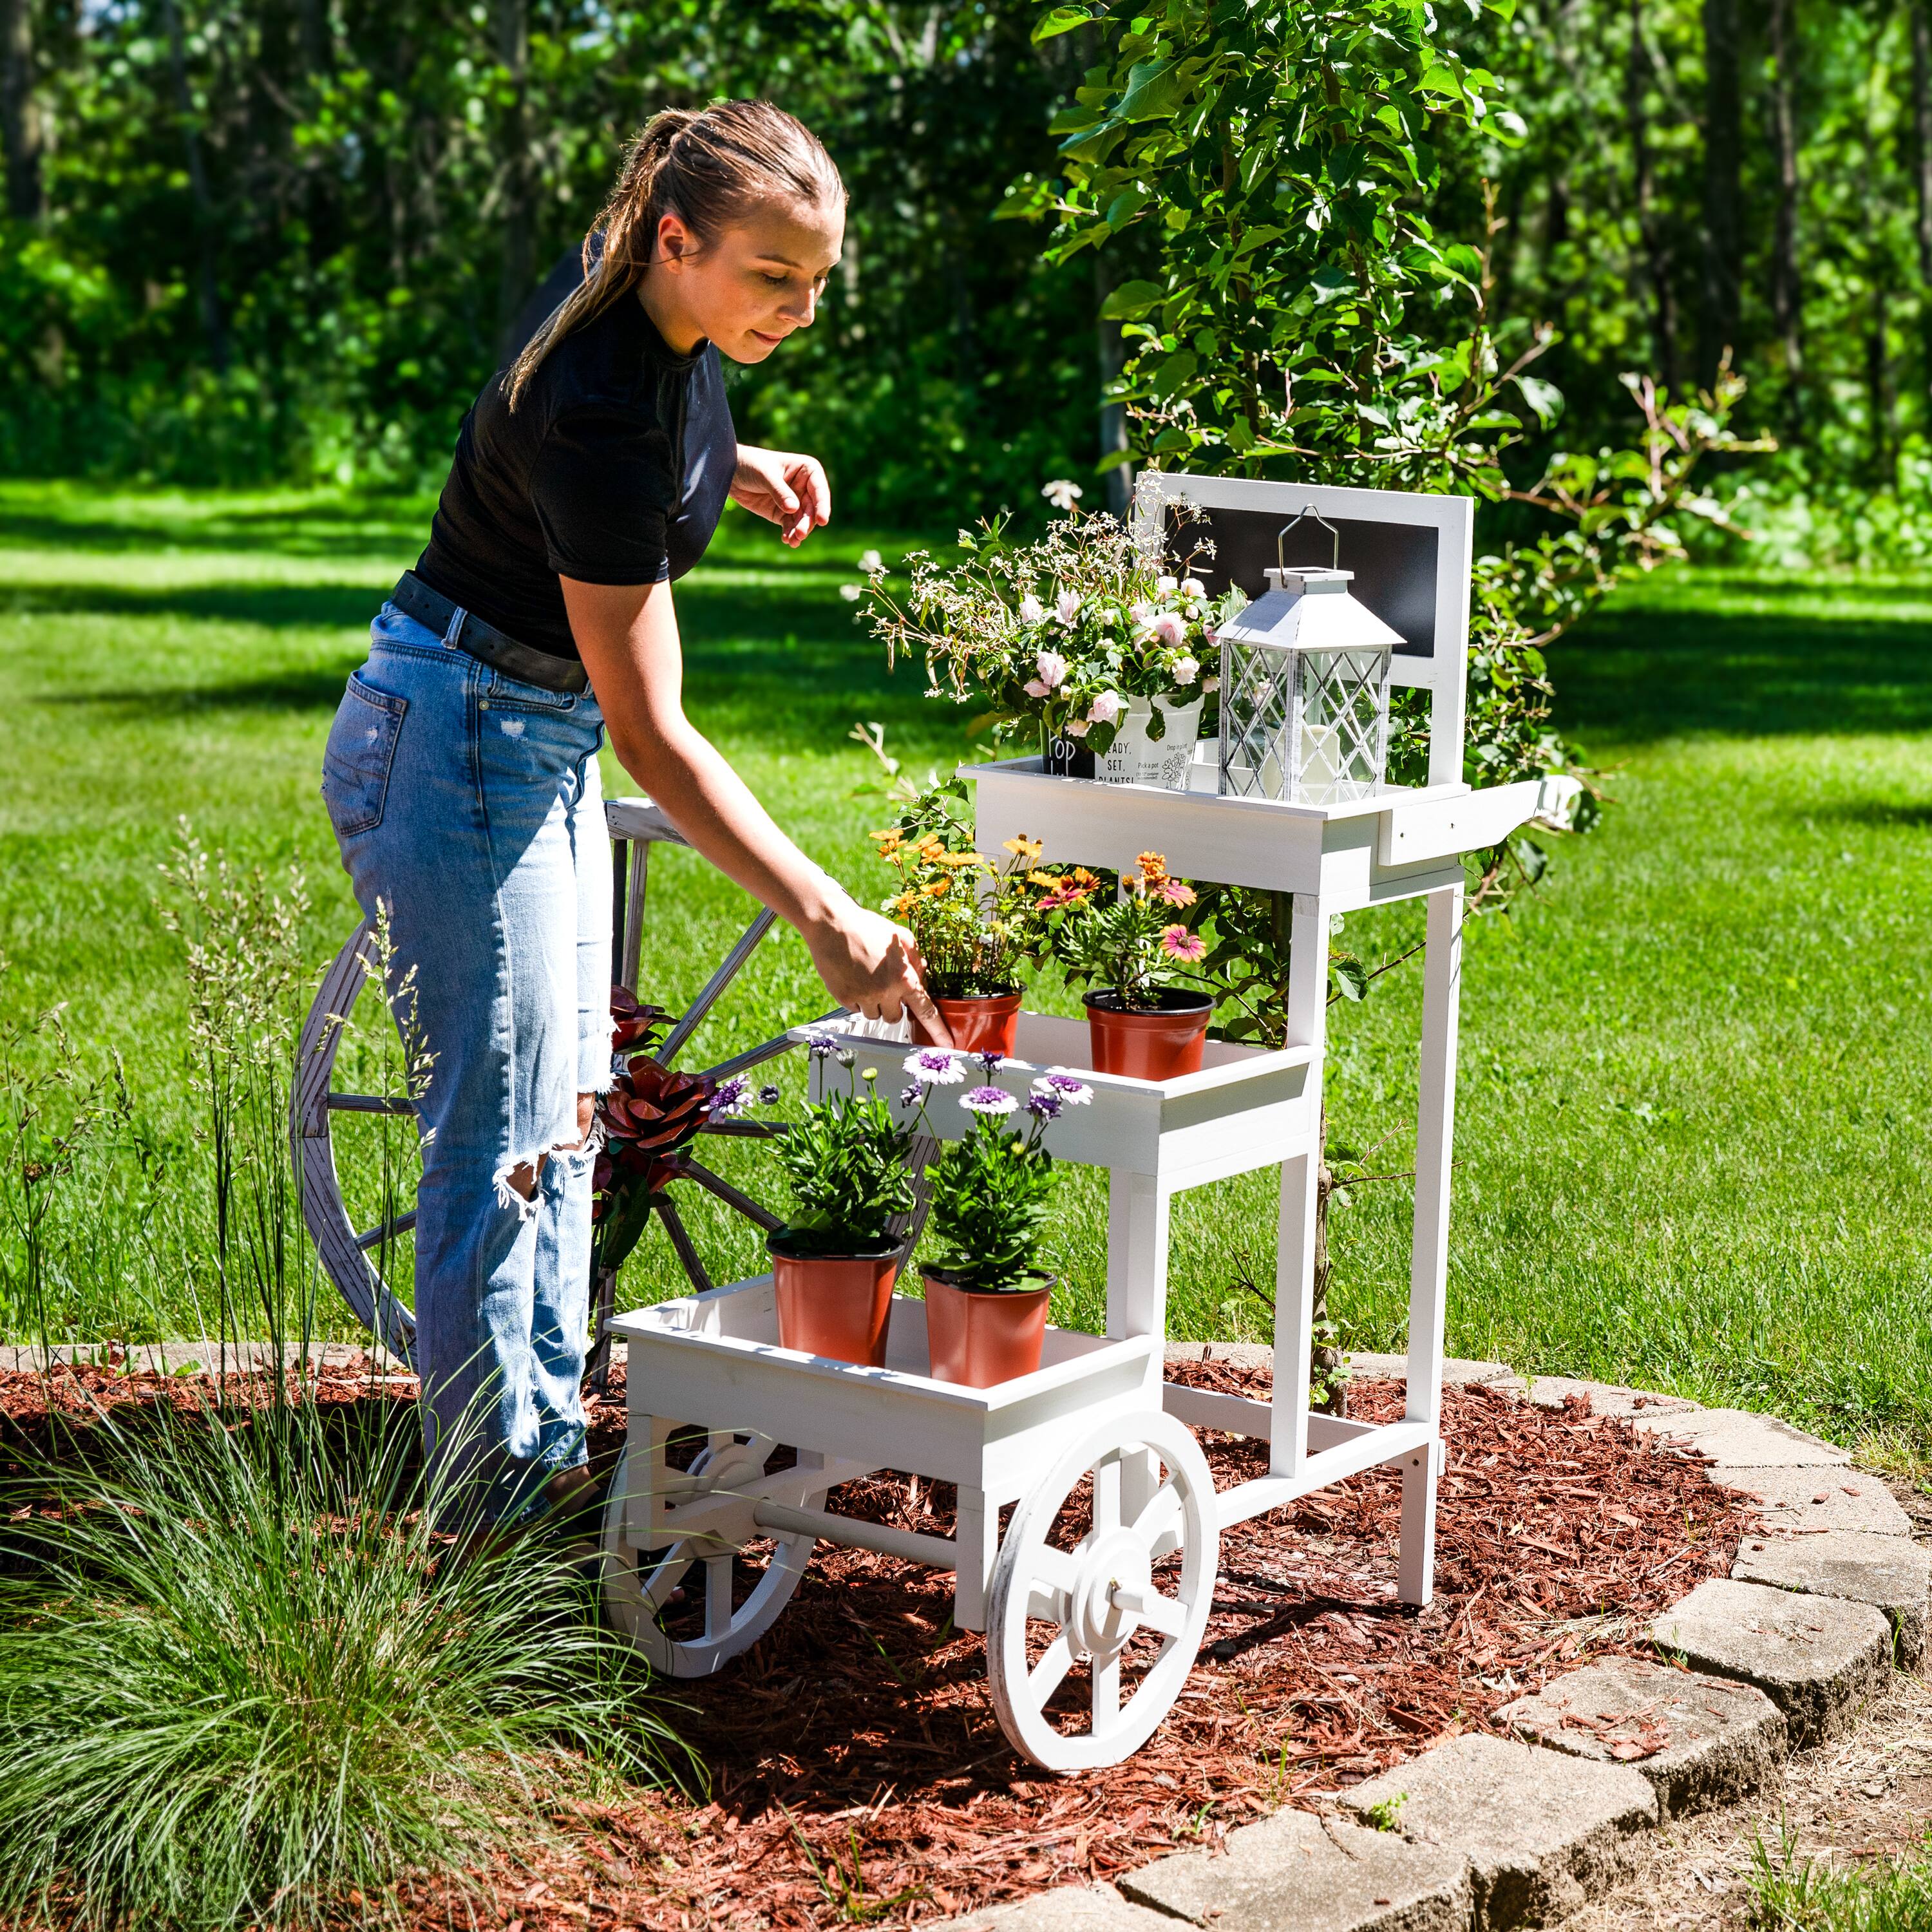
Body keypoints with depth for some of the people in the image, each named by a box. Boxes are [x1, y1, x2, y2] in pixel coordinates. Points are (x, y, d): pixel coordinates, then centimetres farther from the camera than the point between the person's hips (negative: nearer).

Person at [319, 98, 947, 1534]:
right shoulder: (600, 411, -31)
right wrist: (822, 913, -33)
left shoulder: (666, 320, -5)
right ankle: (499, 1504, 4)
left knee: (566, 1107, 14)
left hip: (542, 742, 10)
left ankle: (549, 1448, 25)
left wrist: (739, 468, 4)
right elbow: (653, 734, -29)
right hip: (458, 740, -10)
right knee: (501, 1138, -5)